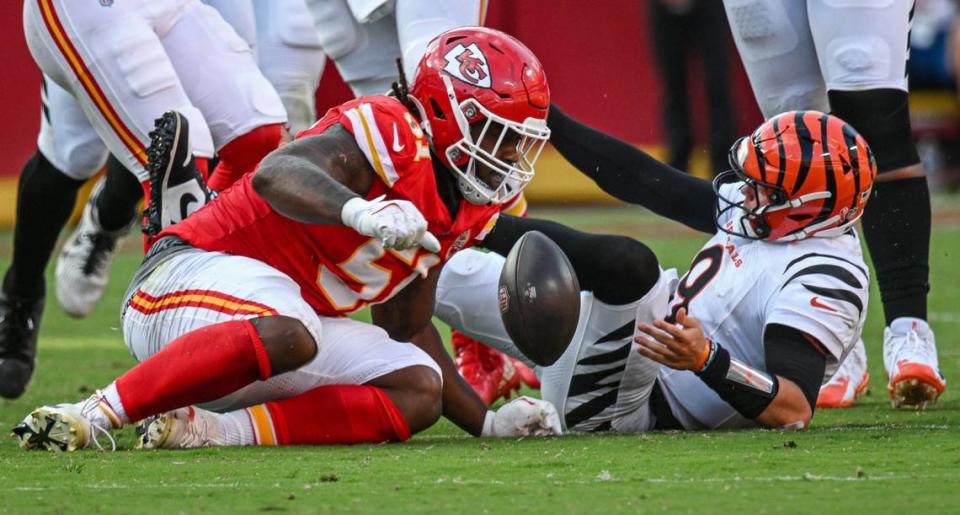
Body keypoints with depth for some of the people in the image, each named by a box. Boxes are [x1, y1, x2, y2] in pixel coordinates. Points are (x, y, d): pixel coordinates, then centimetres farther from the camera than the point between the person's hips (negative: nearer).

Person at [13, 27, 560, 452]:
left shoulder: (462, 213, 15)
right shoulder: (392, 131, -14)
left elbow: (408, 329, 26)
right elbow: (276, 175, -33)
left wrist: (487, 422, 19)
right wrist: (359, 212, -53)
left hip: (289, 315, 10)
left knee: (417, 392, -8)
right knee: (286, 333, -41)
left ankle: (208, 428, -20)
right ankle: (94, 415, -34)